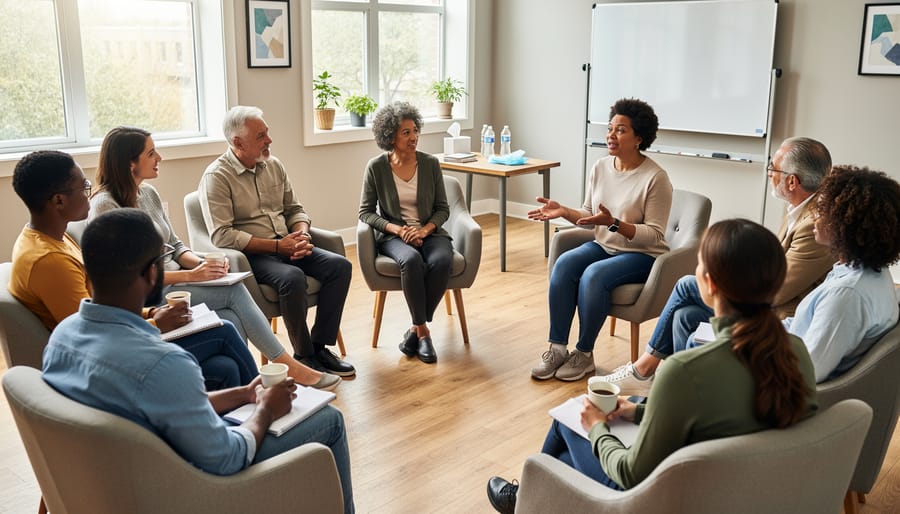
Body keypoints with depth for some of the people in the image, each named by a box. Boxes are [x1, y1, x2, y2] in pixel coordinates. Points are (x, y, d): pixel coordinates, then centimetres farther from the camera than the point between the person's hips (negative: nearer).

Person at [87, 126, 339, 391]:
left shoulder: (148, 193, 12)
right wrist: (191, 275, -21)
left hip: (172, 284, 8)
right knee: (233, 290, -19)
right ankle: (290, 367, -9)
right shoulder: (105, 205, -13)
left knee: (233, 323, -19)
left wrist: (202, 262, -6)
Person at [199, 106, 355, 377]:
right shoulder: (216, 177, -9)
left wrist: (302, 235, -5)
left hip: (286, 245, 7)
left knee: (340, 265, -14)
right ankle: (304, 356, -16)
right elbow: (222, 235, -17)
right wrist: (277, 246, -19)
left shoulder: (274, 165, 12)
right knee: (293, 277, -34)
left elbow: (295, 209, 19)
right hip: (249, 254, -7)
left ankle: (320, 346, -8)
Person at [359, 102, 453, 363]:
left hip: (429, 232, 2)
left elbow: (442, 208, 7)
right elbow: (365, 212, 0)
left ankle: (416, 328, -17)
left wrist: (425, 229, -12)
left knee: (441, 261, -33)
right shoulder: (376, 167, -2)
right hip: (394, 235, -2)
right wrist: (397, 229, -14)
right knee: (411, 260, -37)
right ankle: (423, 331, -22)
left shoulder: (430, 163, 3)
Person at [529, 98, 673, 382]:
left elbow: (655, 235, -17)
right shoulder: (601, 167, 3)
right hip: (604, 246, 6)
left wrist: (613, 223, -29)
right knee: (564, 263, -23)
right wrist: (563, 211, -6)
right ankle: (557, 348, -17)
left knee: (593, 275, -32)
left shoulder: (655, 177, -16)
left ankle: (584, 354, -14)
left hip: (643, 255, -6)